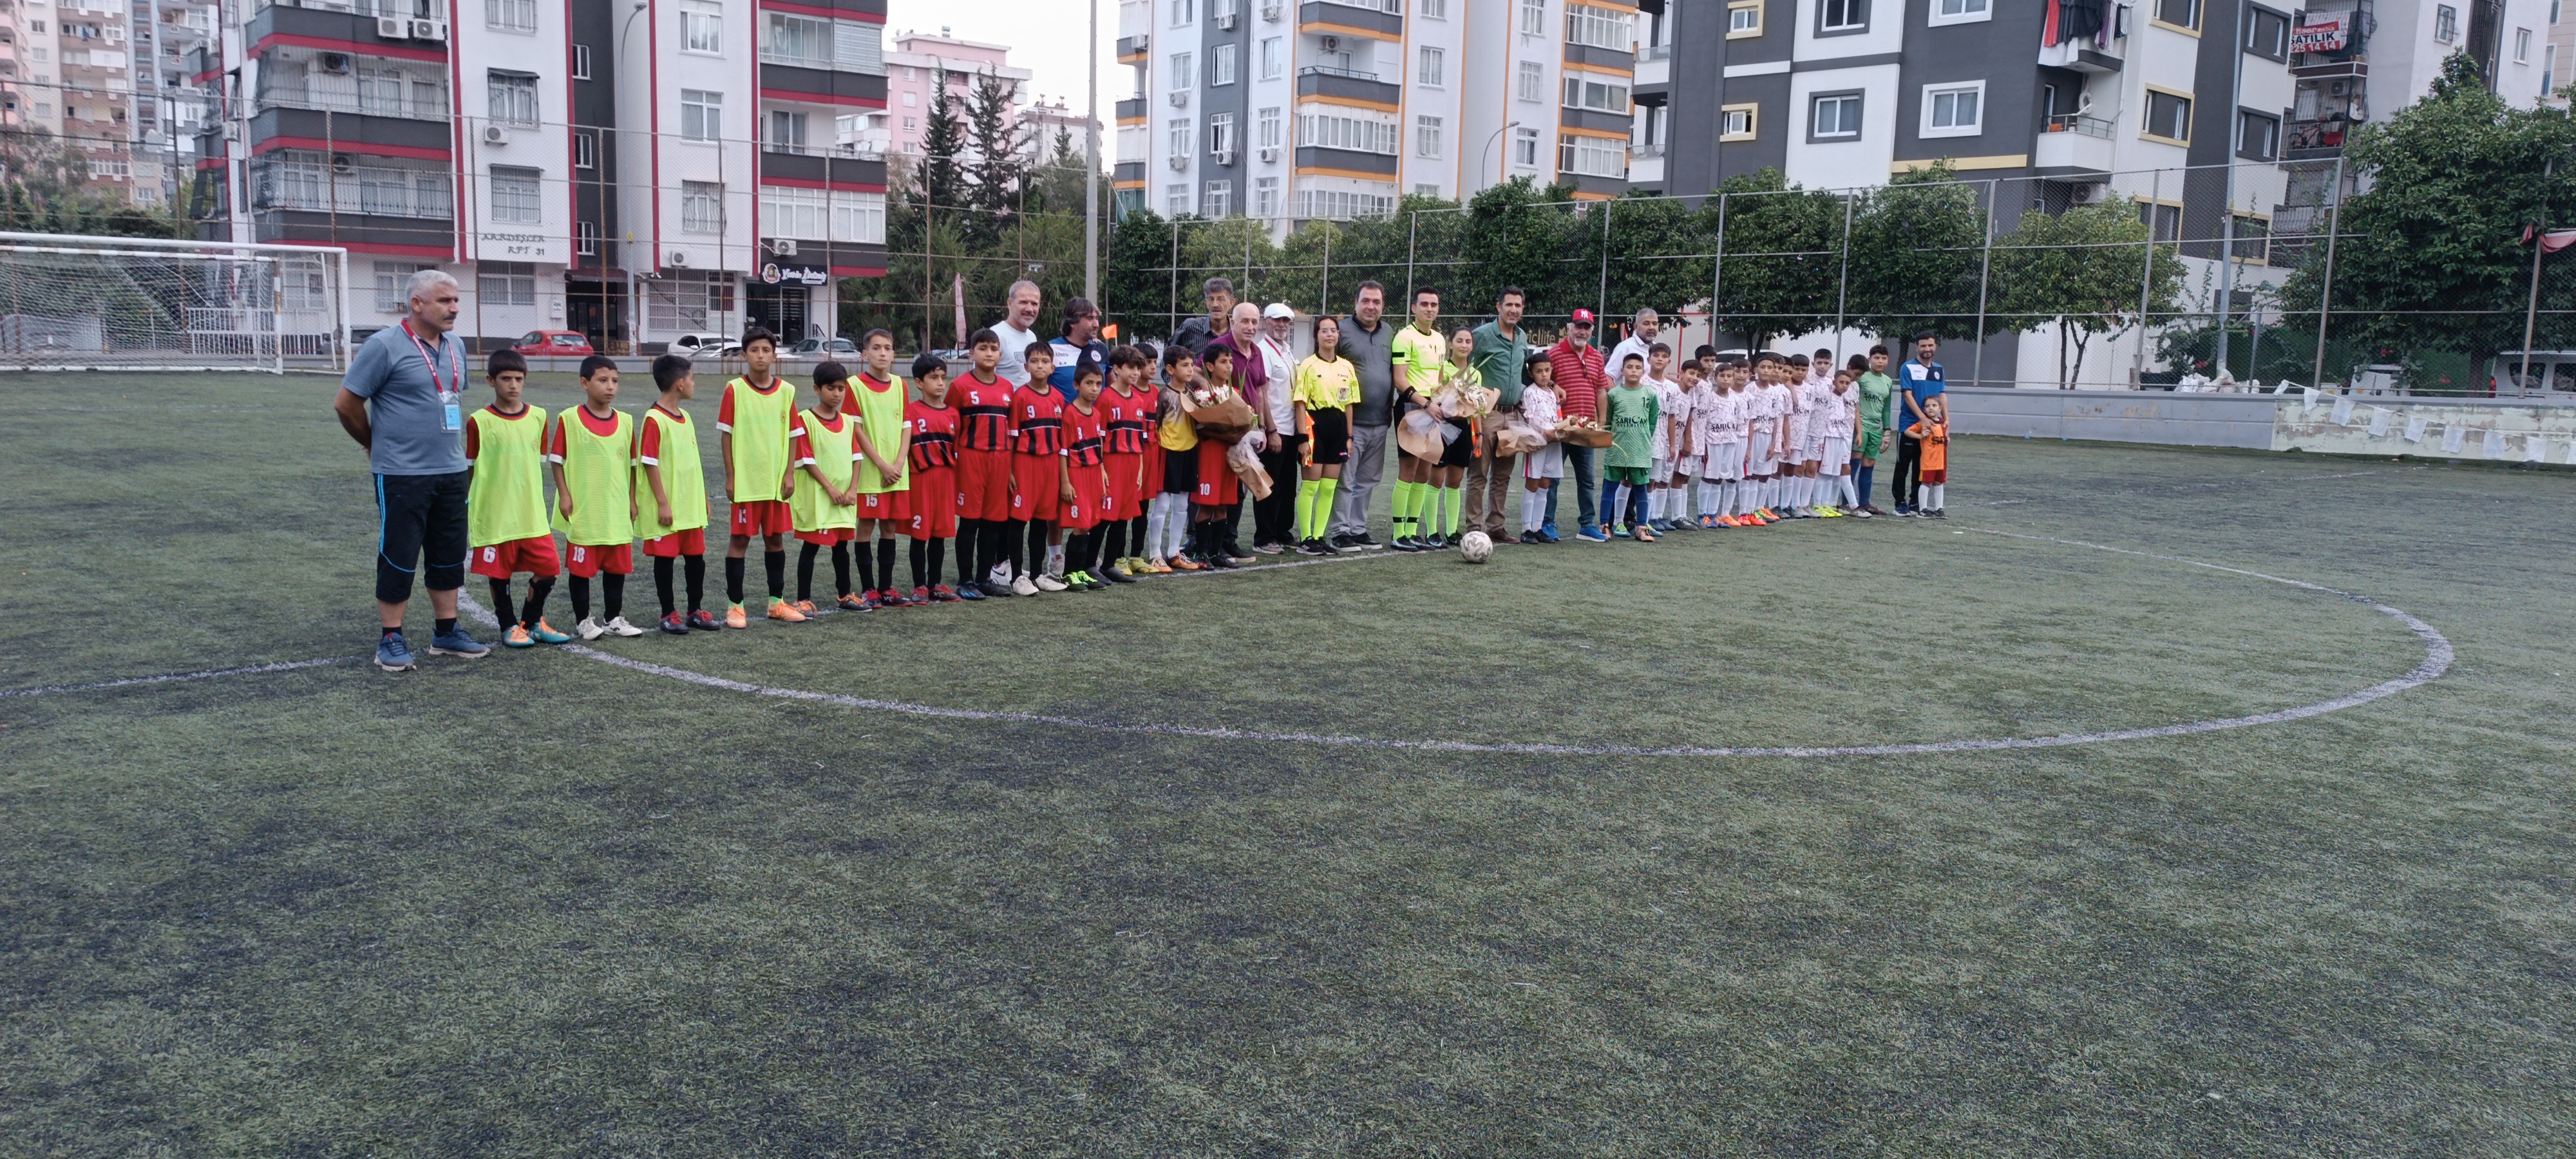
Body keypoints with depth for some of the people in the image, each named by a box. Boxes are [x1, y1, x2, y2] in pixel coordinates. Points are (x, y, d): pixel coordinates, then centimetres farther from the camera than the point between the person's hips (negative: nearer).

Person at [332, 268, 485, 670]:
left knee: (449, 554, 12)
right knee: (398, 557, 0)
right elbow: (346, 403, -7)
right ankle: (390, 640, 10)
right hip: (402, 475, -7)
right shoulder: (385, 346, -11)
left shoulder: (456, 346, 10)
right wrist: (376, 444, 6)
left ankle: (447, 633, 23)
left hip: (451, 472, 7)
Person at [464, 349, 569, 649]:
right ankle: (509, 626, 23)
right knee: (499, 573, 6)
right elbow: (471, 469, 1)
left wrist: (534, 499, 13)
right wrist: (473, 507, 0)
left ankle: (533, 621, 22)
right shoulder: (479, 422, -6)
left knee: (548, 567, 2)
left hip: (532, 513, 3)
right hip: (494, 514, -3)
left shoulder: (538, 417, 6)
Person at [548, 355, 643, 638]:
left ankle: (613, 619, 22)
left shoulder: (625, 421, 5)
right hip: (583, 511, -4)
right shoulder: (569, 419, -6)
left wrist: (632, 499, 9)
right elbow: (557, 460, -3)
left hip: (617, 511, 4)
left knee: (617, 566, 10)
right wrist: (564, 495, -9)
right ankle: (584, 621, 16)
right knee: (581, 567, 4)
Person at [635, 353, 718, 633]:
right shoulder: (654, 420, -13)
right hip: (667, 509, -7)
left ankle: (696, 611, 21)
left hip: (691, 506, 7)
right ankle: (669, 614, 12)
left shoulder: (685, 418, 11)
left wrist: (703, 498, 18)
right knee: (665, 558, 3)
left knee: (696, 557, 10)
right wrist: (662, 503, -17)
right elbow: (649, 464, -15)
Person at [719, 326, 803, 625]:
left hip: (776, 480, 3)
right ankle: (735, 605, 8)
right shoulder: (735, 390, -6)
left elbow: (791, 435, 7)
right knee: (740, 539, 1)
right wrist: (730, 477, -8)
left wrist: (789, 474, 1)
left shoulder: (786, 391, 3)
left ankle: (777, 602, 21)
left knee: (775, 538, 11)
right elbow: (726, 434, -4)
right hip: (745, 480, -3)